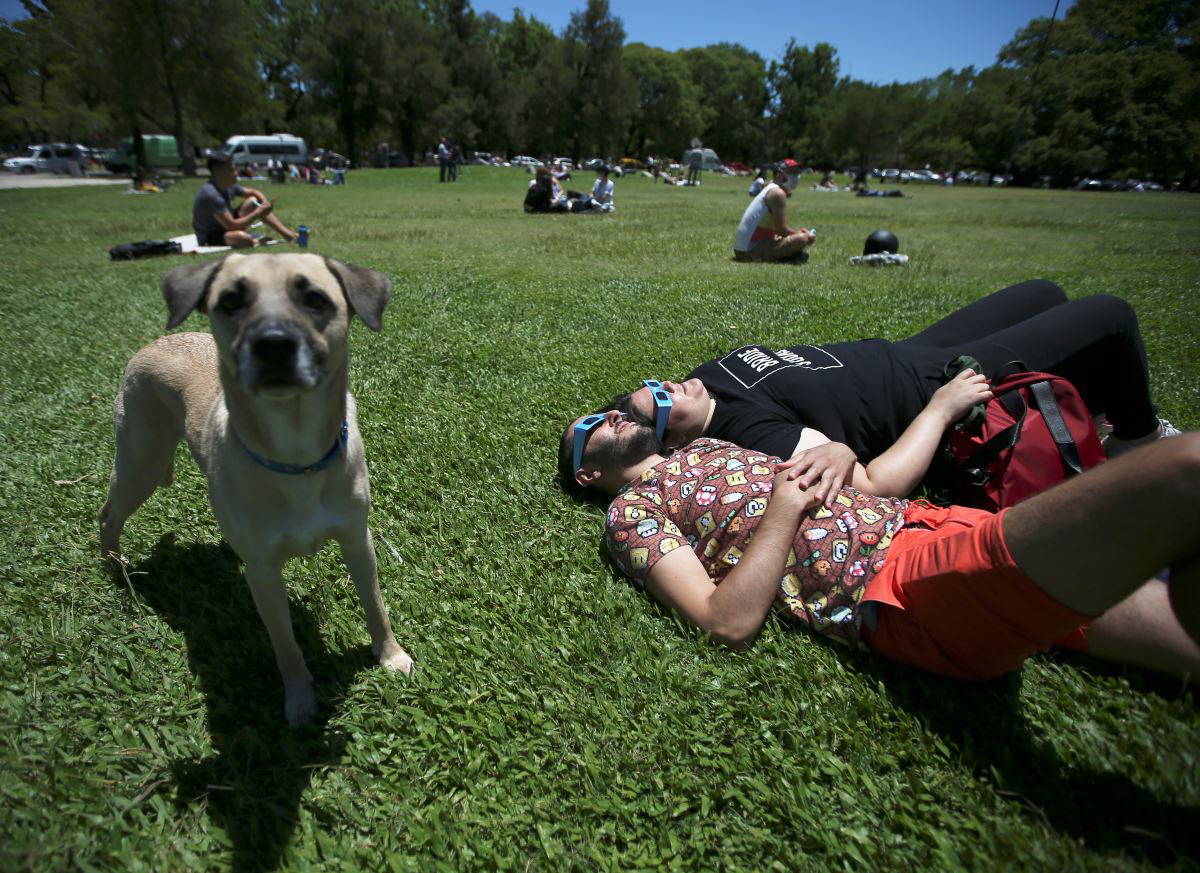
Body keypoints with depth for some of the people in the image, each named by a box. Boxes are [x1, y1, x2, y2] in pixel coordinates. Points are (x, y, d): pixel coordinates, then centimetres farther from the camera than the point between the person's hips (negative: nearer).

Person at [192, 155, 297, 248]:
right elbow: (231, 226, -31)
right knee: (243, 238, -41)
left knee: (253, 200, 4)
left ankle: (288, 234, -1)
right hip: (210, 240, -9)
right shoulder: (210, 194, -28)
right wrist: (258, 213, -23)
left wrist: (265, 204, -10)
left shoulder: (228, 186, -2)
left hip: (225, 228, 9)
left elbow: (255, 192, 13)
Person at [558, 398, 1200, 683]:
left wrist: (940, 407, 28)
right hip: (898, 588, -8)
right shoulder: (630, 509, 4)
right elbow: (730, 623, -10)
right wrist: (785, 507, -11)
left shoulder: (708, 447, 24)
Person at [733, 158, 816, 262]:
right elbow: (781, 229, -17)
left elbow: (777, 228, 22)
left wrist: (798, 232, 10)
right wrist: (804, 235, -3)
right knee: (802, 239, -22)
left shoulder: (769, 190, 19)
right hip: (752, 250, -11)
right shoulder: (778, 193, -11)